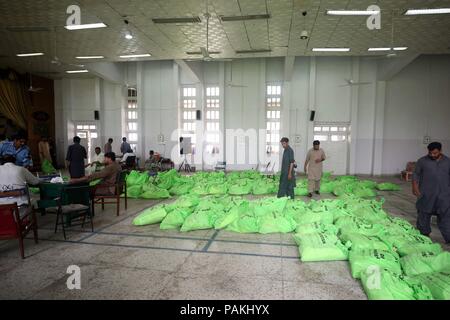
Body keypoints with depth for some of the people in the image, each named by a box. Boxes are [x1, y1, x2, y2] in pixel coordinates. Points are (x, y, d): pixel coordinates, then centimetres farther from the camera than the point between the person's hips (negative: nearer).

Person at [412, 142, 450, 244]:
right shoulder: (422, 161, 0)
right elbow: (416, 175, 2)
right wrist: (415, 187, -8)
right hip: (426, 194, -1)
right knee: (424, 214, 7)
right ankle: (424, 234, 22)